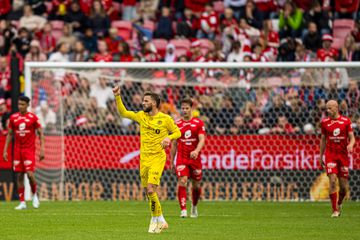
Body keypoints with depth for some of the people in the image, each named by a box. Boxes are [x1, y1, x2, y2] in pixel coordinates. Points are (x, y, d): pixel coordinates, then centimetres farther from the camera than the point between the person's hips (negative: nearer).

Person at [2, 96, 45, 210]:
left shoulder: (33, 118, -4)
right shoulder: (13, 117, 6)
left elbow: (40, 133, 0)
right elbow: (9, 134, 13)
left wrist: (42, 150, -8)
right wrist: (5, 150, 8)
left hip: (29, 150, -3)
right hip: (17, 150, 3)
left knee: (30, 174, -15)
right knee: (19, 176, 1)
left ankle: (34, 195, 11)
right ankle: (22, 202, 6)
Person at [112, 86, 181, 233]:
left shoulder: (165, 119, -5)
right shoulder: (141, 116, 7)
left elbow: (177, 132, 4)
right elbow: (123, 113, 12)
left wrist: (169, 138, -16)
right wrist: (117, 97, 2)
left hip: (158, 158, -6)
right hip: (144, 158, 6)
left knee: (151, 189, -20)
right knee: (148, 192, 7)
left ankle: (156, 220, -7)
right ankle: (160, 221, 20)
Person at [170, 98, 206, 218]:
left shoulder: (198, 123, 1)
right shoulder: (177, 124, 7)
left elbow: (202, 139, -10)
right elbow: (174, 144, 12)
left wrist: (196, 151, -29)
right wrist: (171, 161, 11)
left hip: (195, 158, 0)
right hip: (181, 158, 0)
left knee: (196, 185, 9)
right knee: (182, 181, -18)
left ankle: (194, 207, 34)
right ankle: (183, 210, -21)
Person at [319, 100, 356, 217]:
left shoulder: (346, 121, 2)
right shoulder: (325, 122, 5)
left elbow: (352, 138, 2)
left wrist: (350, 145, -21)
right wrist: (321, 157, 13)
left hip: (343, 155, 0)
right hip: (330, 155, 0)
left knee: (344, 187, 2)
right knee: (332, 181, -16)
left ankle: (339, 204, 32)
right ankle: (335, 210, -10)